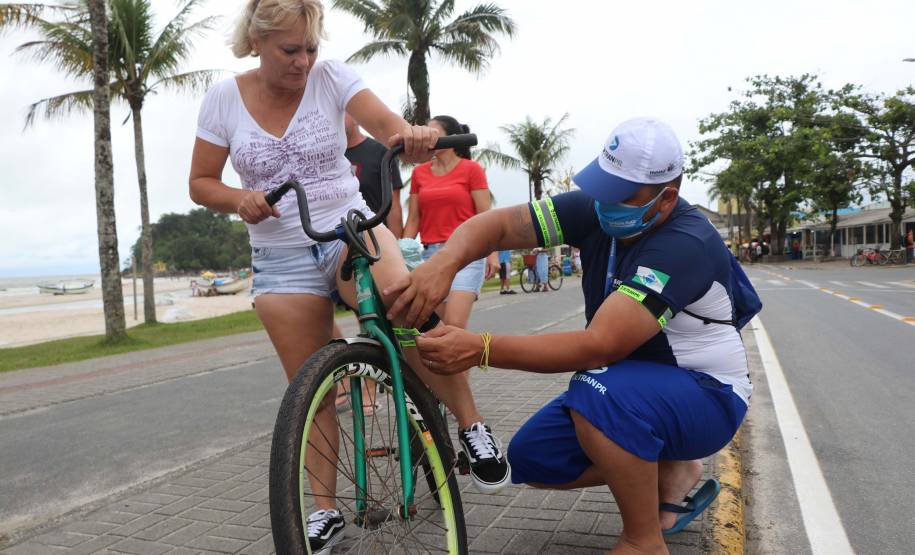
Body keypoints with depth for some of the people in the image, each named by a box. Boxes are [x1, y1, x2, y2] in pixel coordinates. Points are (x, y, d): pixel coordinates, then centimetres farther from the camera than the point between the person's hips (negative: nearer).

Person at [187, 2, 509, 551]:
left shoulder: (330, 75, -6)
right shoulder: (224, 98, -1)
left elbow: (389, 125, -20)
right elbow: (201, 183, 5)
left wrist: (416, 137, -44)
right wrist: (240, 198, -17)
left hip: (351, 227, -2)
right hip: (282, 257, 2)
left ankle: (474, 425, -15)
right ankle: (325, 509, 22)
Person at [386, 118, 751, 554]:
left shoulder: (686, 245, -29)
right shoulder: (597, 208, -9)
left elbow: (599, 347, -37)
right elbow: (498, 224, -14)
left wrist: (481, 349, -43)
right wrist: (443, 262, -35)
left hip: (706, 394, -7)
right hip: (629, 386, 7)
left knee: (600, 390, -37)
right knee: (531, 458, -5)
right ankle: (671, 473, 12)